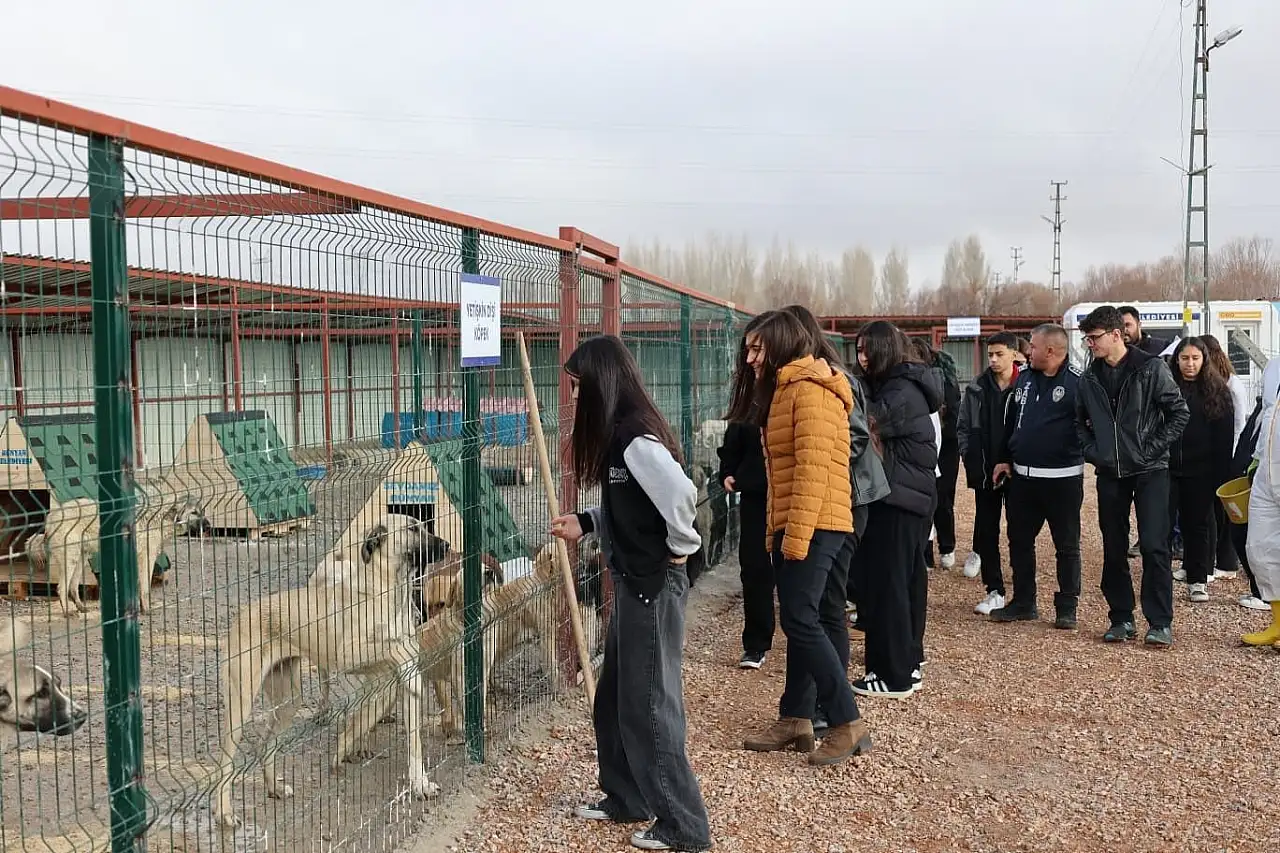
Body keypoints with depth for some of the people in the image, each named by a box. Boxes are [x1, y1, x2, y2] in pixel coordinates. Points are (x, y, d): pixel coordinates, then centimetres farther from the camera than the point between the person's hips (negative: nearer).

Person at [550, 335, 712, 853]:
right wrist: (585, 523, 7)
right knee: (613, 700, 19)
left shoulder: (635, 438, -21)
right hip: (633, 584, 10)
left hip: (654, 587, -10)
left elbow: (680, 494, -33)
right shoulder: (618, 435, 10)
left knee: (648, 705, 0)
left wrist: (680, 547, -19)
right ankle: (626, 799, 34)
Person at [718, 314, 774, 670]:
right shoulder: (750, 388, 8)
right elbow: (734, 437, 16)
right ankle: (755, 645, 18)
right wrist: (727, 471, 7)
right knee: (754, 568, 7)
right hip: (754, 493, 5)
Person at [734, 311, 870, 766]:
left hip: (814, 525, -10)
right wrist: (776, 530, 17)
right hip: (792, 527, 10)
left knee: (801, 621, -11)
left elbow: (814, 467, -21)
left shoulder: (810, 389, -12)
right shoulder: (784, 390, 20)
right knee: (799, 622, 11)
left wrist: (797, 534, -24)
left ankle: (849, 723, -5)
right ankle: (795, 719, 17)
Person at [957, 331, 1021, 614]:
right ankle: (995, 592, 14)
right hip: (984, 472, 3)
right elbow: (964, 426, 7)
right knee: (986, 531, 6)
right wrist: (969, 457, -3)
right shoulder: (977, 388, 3)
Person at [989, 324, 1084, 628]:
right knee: (1019, 541, 13)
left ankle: (1067, 607, 17)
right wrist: (1004, 459, 14)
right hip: (1022, 476, 7)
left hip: (1062, 478, -6)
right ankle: (1023, 602, 25)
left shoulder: (1077, 381, -12)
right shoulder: (1024, 378, 8)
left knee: (1066, 545, 6)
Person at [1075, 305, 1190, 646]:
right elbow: (1079, 421, 16)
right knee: (1114, 548, 8)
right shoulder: (1089, 378, 6)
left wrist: (1153, 448, -10)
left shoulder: (1151, 369, -7)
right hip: (1110, 474, 4)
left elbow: (1179, 413, -5)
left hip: (1150, 471, -4)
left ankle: (1160, 622, 1)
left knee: (1154, 546, -7)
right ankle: (1122, 618, 18)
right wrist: (1092, 451, 3)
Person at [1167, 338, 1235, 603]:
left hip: (1200, 472, 0)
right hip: (1167, 468, 0)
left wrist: (1222, 473, -4)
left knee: (1197, 524, 9)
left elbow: (1224, 438, 1)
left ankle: (1197, 580, 18)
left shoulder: (1217, 391, 2)